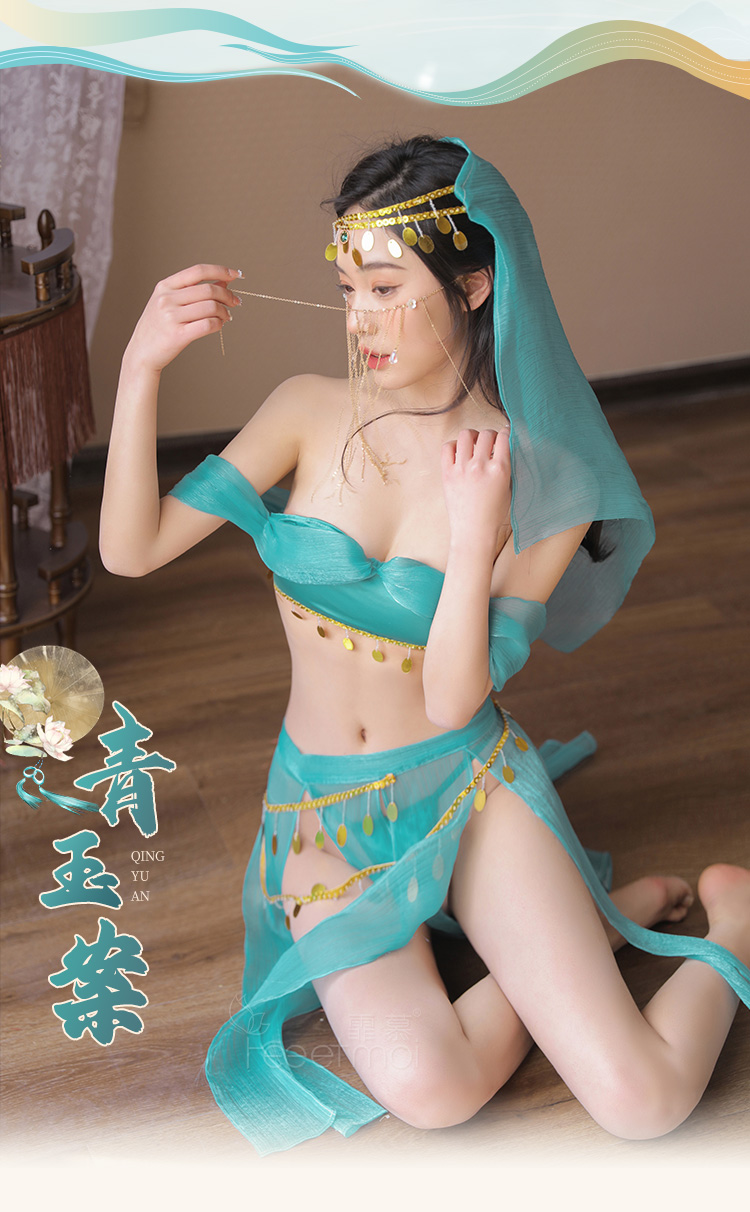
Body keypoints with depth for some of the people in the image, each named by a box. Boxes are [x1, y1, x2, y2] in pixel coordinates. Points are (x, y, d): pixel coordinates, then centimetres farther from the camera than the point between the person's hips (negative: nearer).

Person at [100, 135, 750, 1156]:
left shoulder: (545, 481, -12)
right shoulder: (311, 411, -6)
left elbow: (453, 700, -15)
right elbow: (132, 549, -10)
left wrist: (474, 537, -29)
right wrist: (142, 366, -20)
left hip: (468, 790, -2)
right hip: (325, 808, 2)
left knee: (641, 1103, -16)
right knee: (425, 1088, -25)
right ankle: (585, 920, 4)